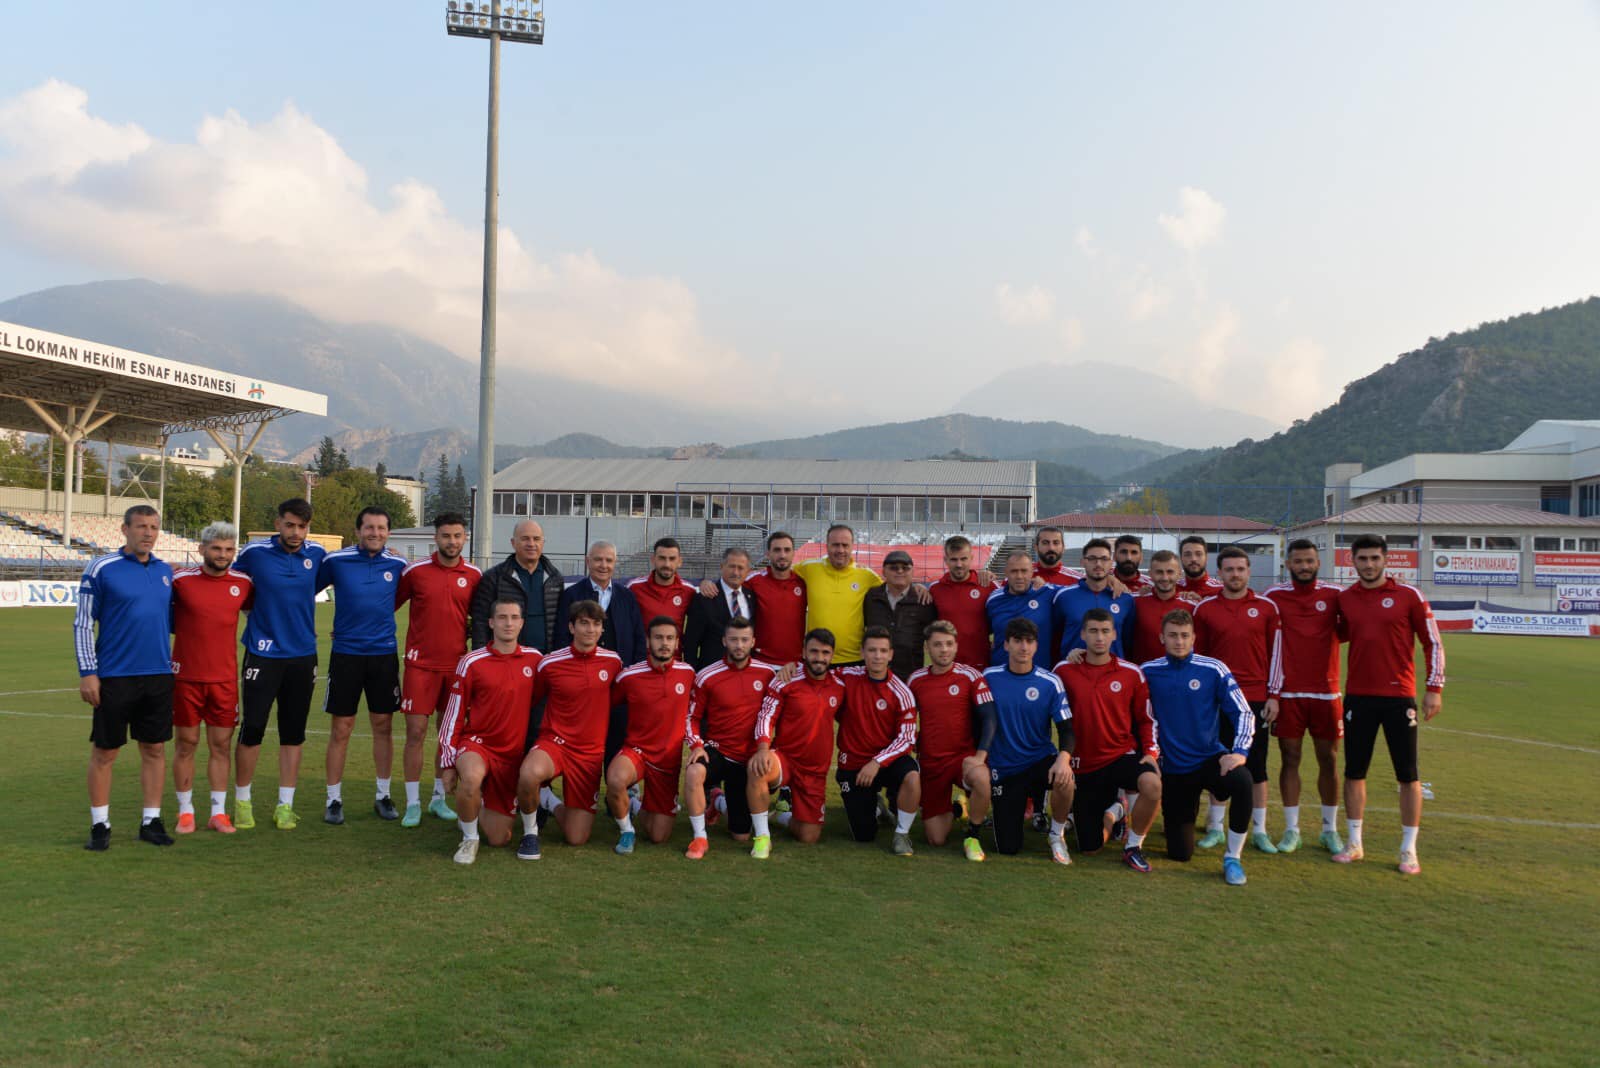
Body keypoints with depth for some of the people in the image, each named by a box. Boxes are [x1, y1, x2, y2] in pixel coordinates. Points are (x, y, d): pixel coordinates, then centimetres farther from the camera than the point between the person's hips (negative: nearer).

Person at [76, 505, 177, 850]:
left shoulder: (165, 571, 9)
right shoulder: (101, 569, -5)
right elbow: (83, 623, -5)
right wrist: (87, 673, -10)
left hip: (159, 675, 4)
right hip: (114, 676, -4)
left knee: (155, 748, 8)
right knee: (105, 751, 4)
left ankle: (151, 821, 18)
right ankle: (100, 825, 15)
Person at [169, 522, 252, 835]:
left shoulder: (243, 583, 2)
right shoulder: (180, 580, -6)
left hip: (225, 677, 2)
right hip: (186, 676, -2)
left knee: (221, 744, 7)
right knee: (186, 744, 7)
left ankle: (218, 812, 16)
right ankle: (185, 811, 19)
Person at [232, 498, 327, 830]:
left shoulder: (317, 554, 0)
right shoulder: (254, 552, -6)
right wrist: (259, 605, 4)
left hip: (303, 655, 3)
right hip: (263, 653, -2)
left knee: (293, 733, 7)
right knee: (252, 728, -1)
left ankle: (285, 805, 17)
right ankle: (242, 801, 17)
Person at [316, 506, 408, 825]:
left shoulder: (398, 564, 1)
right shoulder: (336, 561, -4)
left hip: (384, 654, 2)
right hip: (346, 653, -2)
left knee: (383, 726, 8)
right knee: (340, 729, 2)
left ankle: (383, 795, 21)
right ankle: (334, 799, 15)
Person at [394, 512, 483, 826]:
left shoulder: (474, 575, 3)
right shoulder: (415, 571, -3)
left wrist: (469, 634, 2)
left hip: (456, 664, 2)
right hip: (421, 663, -2)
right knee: (416, 732, -3)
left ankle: (439, 798, 22)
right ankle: (413, 803, 7)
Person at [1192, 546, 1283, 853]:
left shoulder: (1266, 608, 3)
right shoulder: (1204, 609, 3)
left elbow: (1276, 652, 4)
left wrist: (1273, 695, -1)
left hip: (1257, 699, 0)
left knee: (1256, 766, 5)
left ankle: (1259, 831, 13)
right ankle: (1216, 828, 16)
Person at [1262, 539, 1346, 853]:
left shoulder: (1335, 595, 2)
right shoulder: (1274, 596, 1)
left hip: (1326, 691, 1)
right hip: (1288, 693, -1)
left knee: (1329, 759, 7)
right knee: (1290, 759, 3)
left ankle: (1330, 830, 19)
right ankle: (1291, 830, 12)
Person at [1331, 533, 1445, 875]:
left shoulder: (1408, 596, -4)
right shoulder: (1344, 598, 5)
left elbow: (1432, 642, -1)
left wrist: (1434, 688, -6)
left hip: (1399, 697, -3)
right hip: (1358, 696, 3)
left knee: (1407, 774, 2)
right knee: (1354, 771, 8)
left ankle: (1409, 850, 12)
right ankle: (1354, 843, 20)